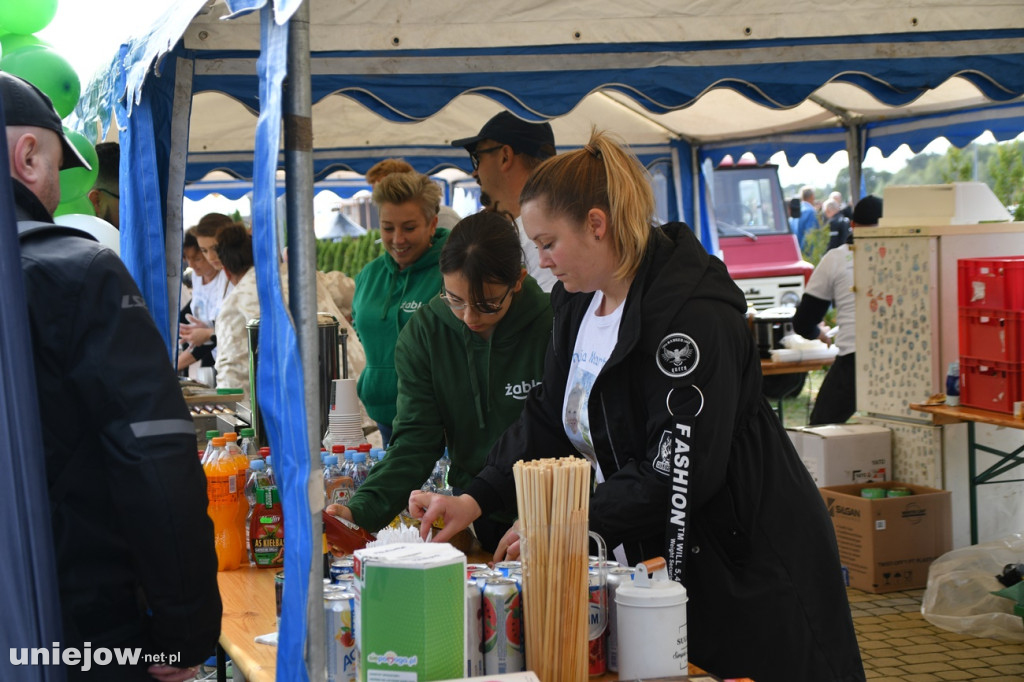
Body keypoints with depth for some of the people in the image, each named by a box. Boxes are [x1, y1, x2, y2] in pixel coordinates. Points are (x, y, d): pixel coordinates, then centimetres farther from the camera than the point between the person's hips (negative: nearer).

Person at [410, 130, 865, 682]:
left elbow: (681, 469, -26)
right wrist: (475, 500, -4)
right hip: (654, 552, 8)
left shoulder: (691, 312, -22)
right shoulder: (578, 302, 7)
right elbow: (548, 423, 9)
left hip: (746, 563, -8)